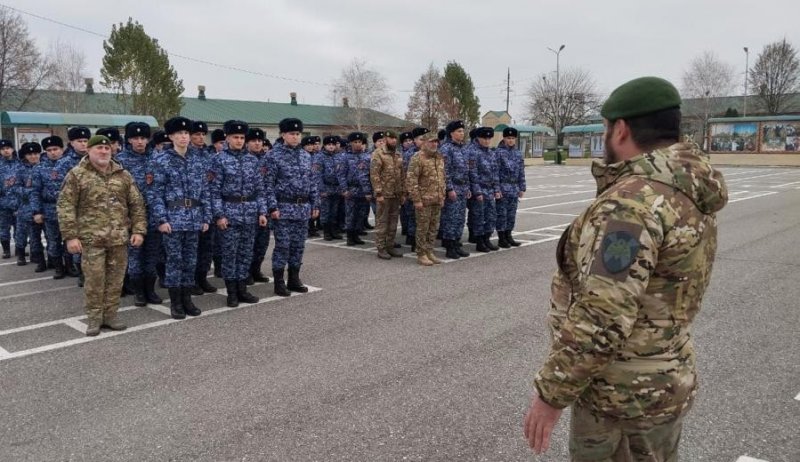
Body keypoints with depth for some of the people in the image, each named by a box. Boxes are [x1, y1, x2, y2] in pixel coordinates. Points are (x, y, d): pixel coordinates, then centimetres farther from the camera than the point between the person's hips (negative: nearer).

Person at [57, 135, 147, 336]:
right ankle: (94, 317, 13)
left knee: (115, 279, 7)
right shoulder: (77, 175, -1)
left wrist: (138, 230, 1)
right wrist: (70, 236, -11)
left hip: (119, 238, 3)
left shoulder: (123, 175, 9)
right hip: (91, 238, -3)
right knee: (94, 279, 0)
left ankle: (110, 315, 19)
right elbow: (65, 206, -4)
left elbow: (137, 204, 10)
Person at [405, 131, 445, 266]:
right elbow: (411, 180, -16)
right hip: (424, 201, -7)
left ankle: (429, 252, 22)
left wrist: (442, 197, 14)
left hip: (437, 201, 7)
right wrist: (416, 199, -18)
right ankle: (421, 254, 9)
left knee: (434, 228, 12)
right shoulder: (417, 158, -11)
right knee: (423, 228, 0)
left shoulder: (440, 158, 13)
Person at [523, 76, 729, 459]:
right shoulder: (690, 191, 3)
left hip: (621, 392, -9)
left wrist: (550, 394, -22)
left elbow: (601, 320, -31)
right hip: (665, 381, 9)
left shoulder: (632, 202, -27)